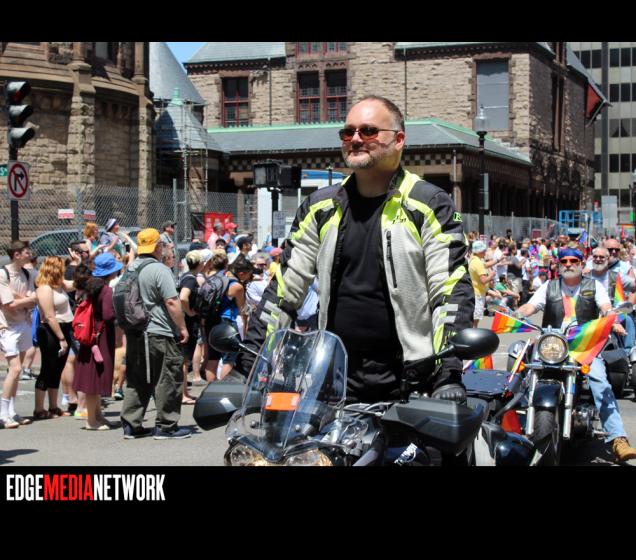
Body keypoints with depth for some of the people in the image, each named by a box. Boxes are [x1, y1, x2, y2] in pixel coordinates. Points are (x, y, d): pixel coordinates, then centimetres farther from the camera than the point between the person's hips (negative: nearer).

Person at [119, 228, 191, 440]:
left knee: (136, 380, 13)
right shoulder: (159, 270, -14)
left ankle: (131, 425, 15)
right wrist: (182, 327, -10)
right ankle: (166, 426, 3)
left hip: (134, 333, 8)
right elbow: (172, 302, -17)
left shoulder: (130, 269, 10)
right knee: (167, 380, 0)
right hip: (159, 334, -8)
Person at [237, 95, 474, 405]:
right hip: (336, 381, 4)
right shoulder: (320, 206, 13)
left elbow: (452, 289, -7)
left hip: (407, 382, -3)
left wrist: (449, 373, -18)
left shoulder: (429, 205, 0)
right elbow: (285, 284, 14)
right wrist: (250, 354, 5)